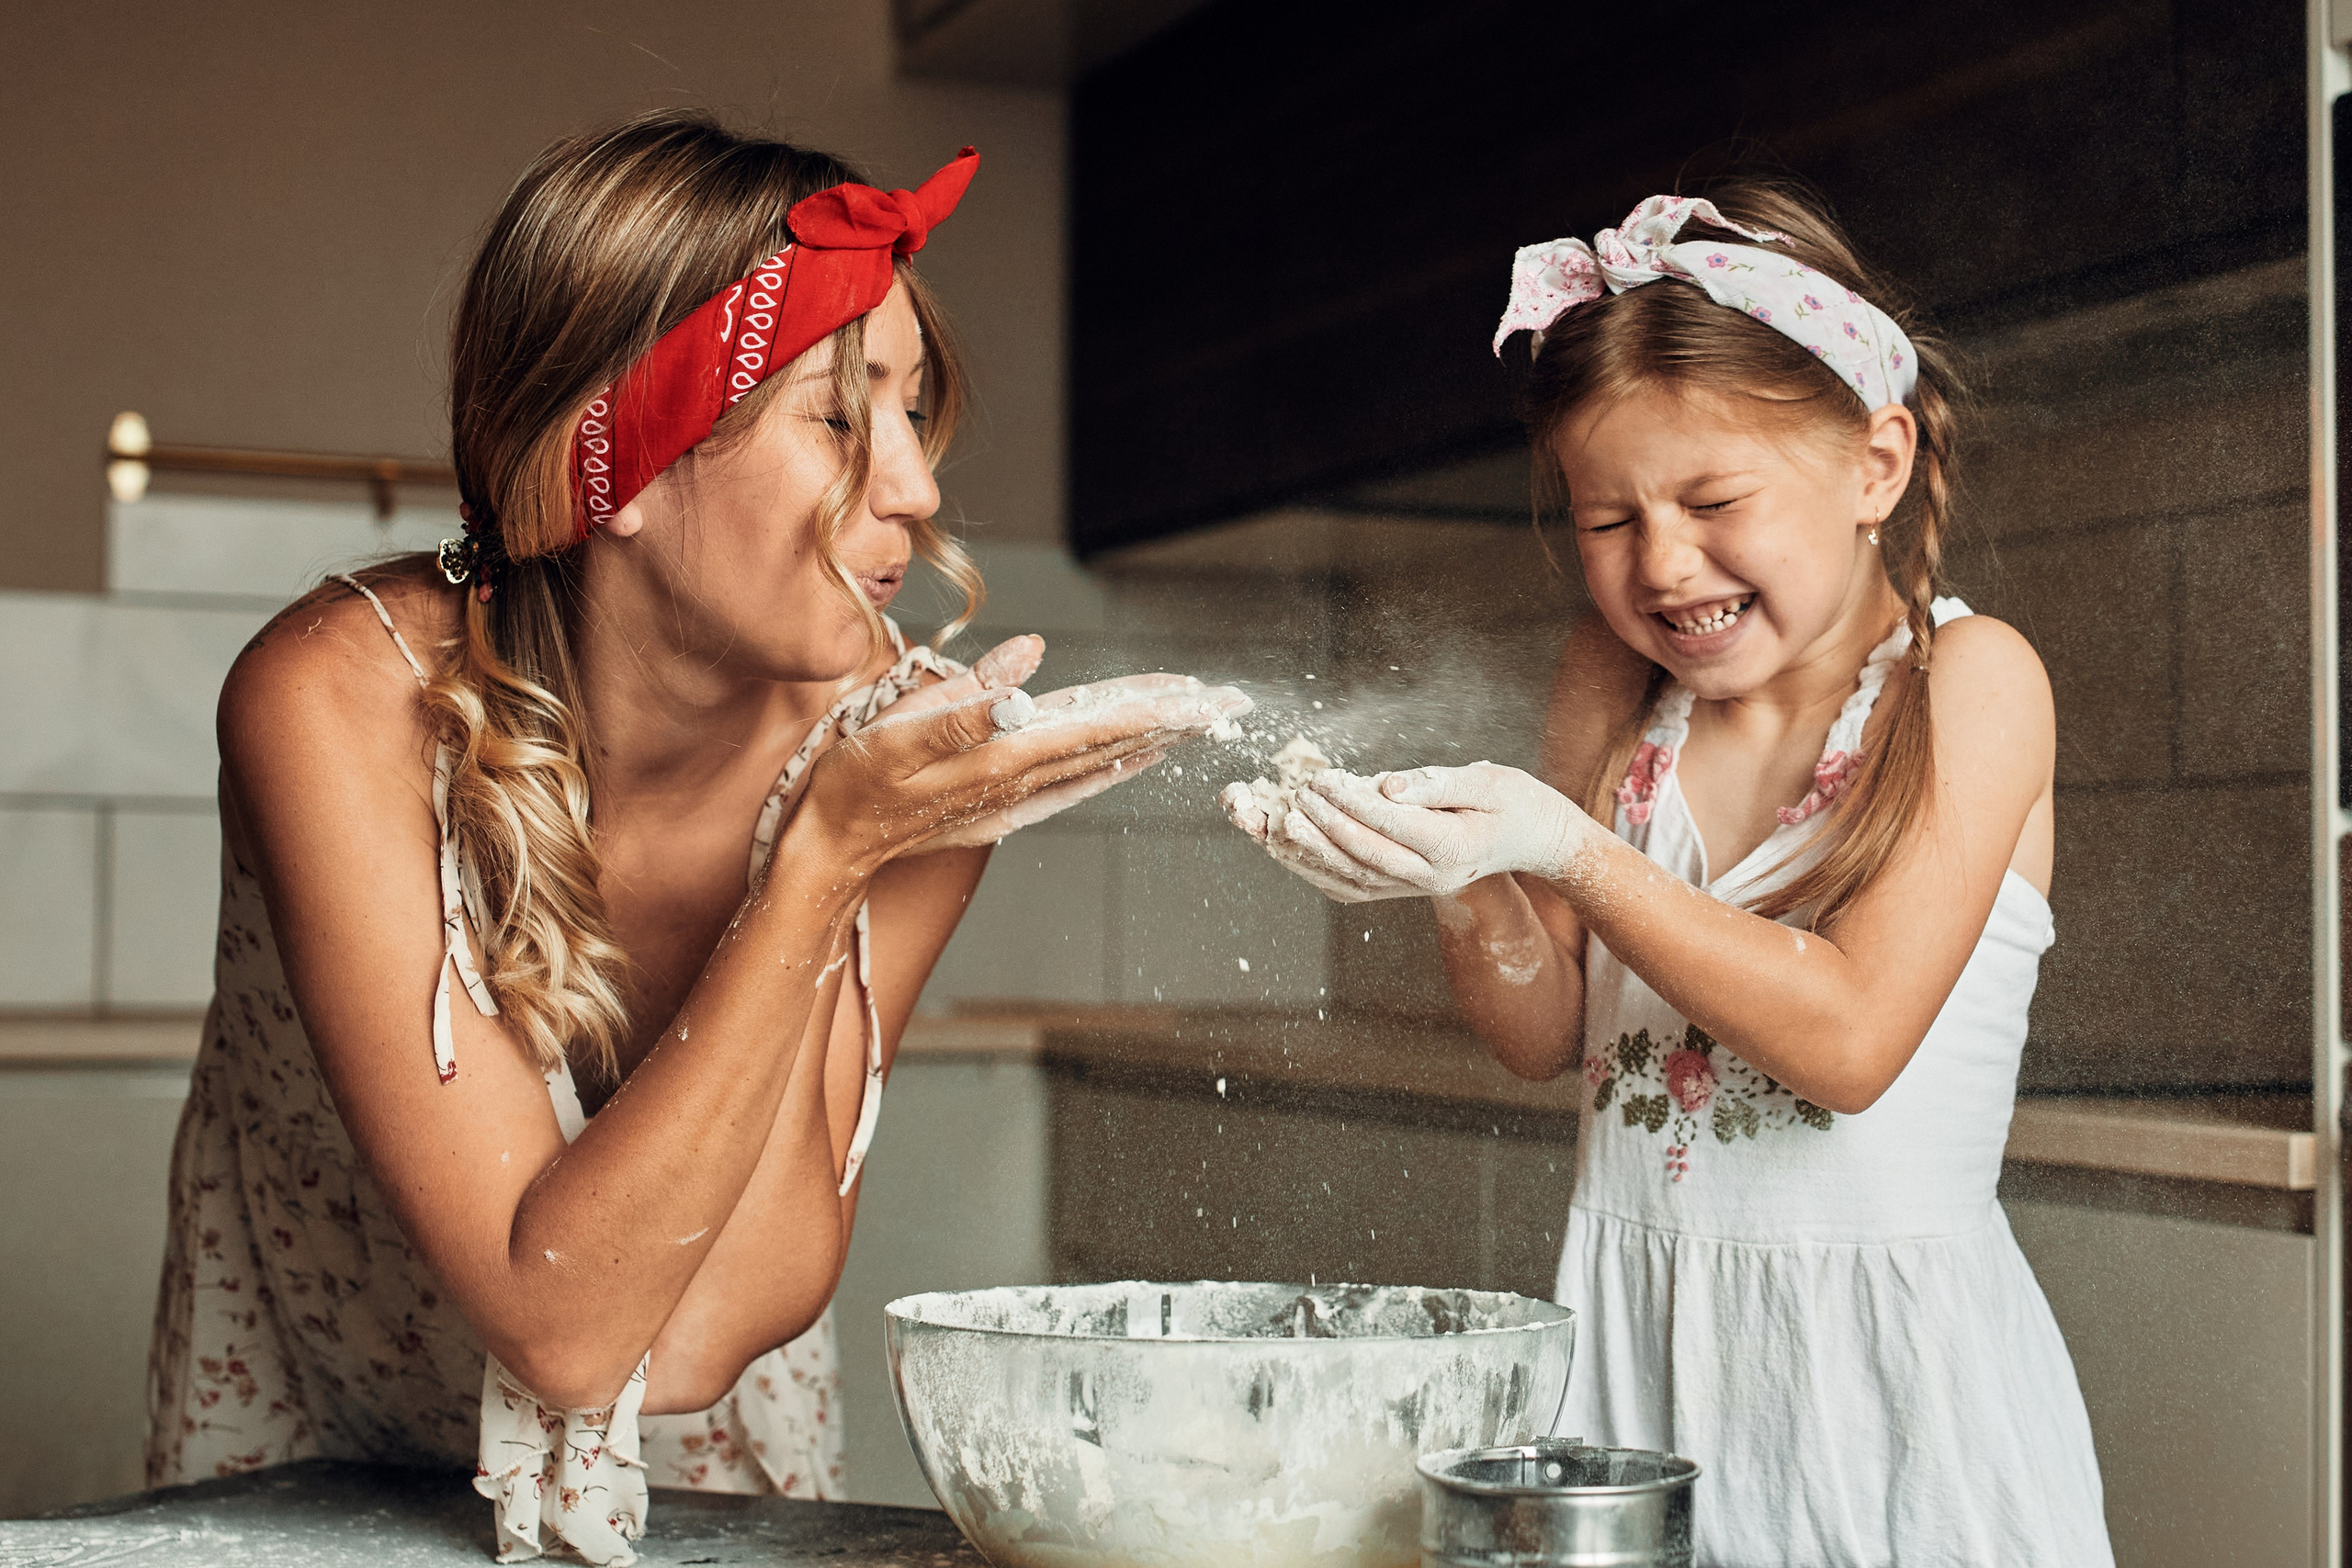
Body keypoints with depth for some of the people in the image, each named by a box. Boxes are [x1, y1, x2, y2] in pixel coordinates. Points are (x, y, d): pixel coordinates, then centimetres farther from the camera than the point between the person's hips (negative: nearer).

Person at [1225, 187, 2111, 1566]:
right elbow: (1549, 1038, 6)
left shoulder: (1969, 679, -10)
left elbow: (1850, 1036, -19)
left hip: (1879, 1362, -4)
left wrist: (1563, 850, -24)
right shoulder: (1616, 687, 3)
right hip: (1626, 1339, 4)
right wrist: (1464, 879, -14)